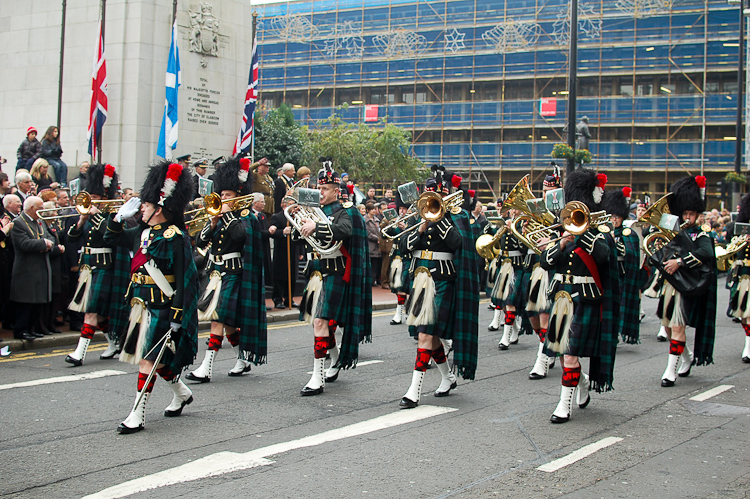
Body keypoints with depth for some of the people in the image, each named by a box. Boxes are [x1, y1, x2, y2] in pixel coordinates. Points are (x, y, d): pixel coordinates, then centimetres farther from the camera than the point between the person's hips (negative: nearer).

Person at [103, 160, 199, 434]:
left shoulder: (174, 237, -14)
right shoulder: (142, 232, 10)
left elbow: (184, 279, -17)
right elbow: (112, 238, 27)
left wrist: (176, 315, -19)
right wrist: (120, 216, 10)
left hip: (162, 308, -9)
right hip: (140, 305, 9)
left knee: (148, 359, -6)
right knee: (146, 357, 16)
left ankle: (137, 415, 0)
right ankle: (181, 392, 36)